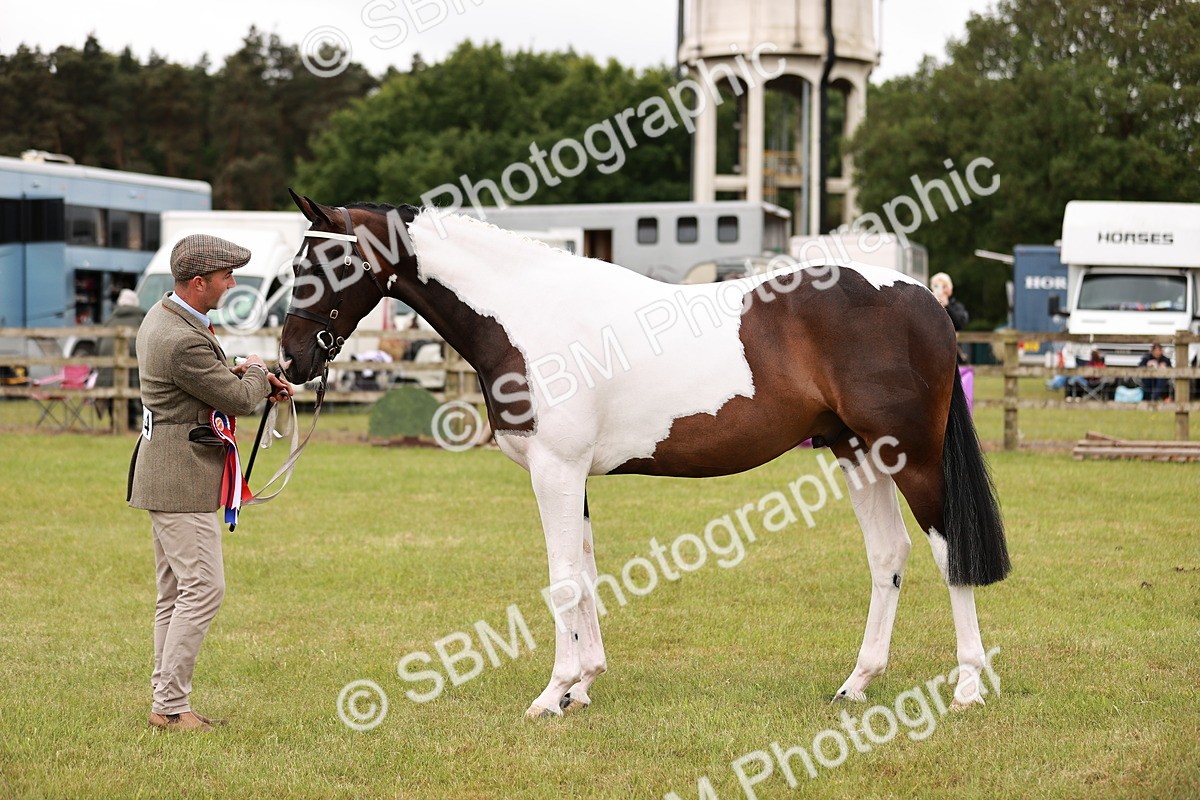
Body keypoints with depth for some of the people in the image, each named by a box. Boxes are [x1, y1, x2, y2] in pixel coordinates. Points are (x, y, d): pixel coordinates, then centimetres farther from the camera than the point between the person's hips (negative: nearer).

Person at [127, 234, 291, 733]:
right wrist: (256, 373, 5)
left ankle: (166, 702, 17)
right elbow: (237, 399, -16)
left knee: (175, 593, 13)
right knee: (203, 589, -9)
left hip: (165, 476, 11)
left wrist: (248, 378, 11)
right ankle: (171, 706, -7)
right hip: (182, 479, -11)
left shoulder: (162, 317, 11)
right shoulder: (184, 341, -24)